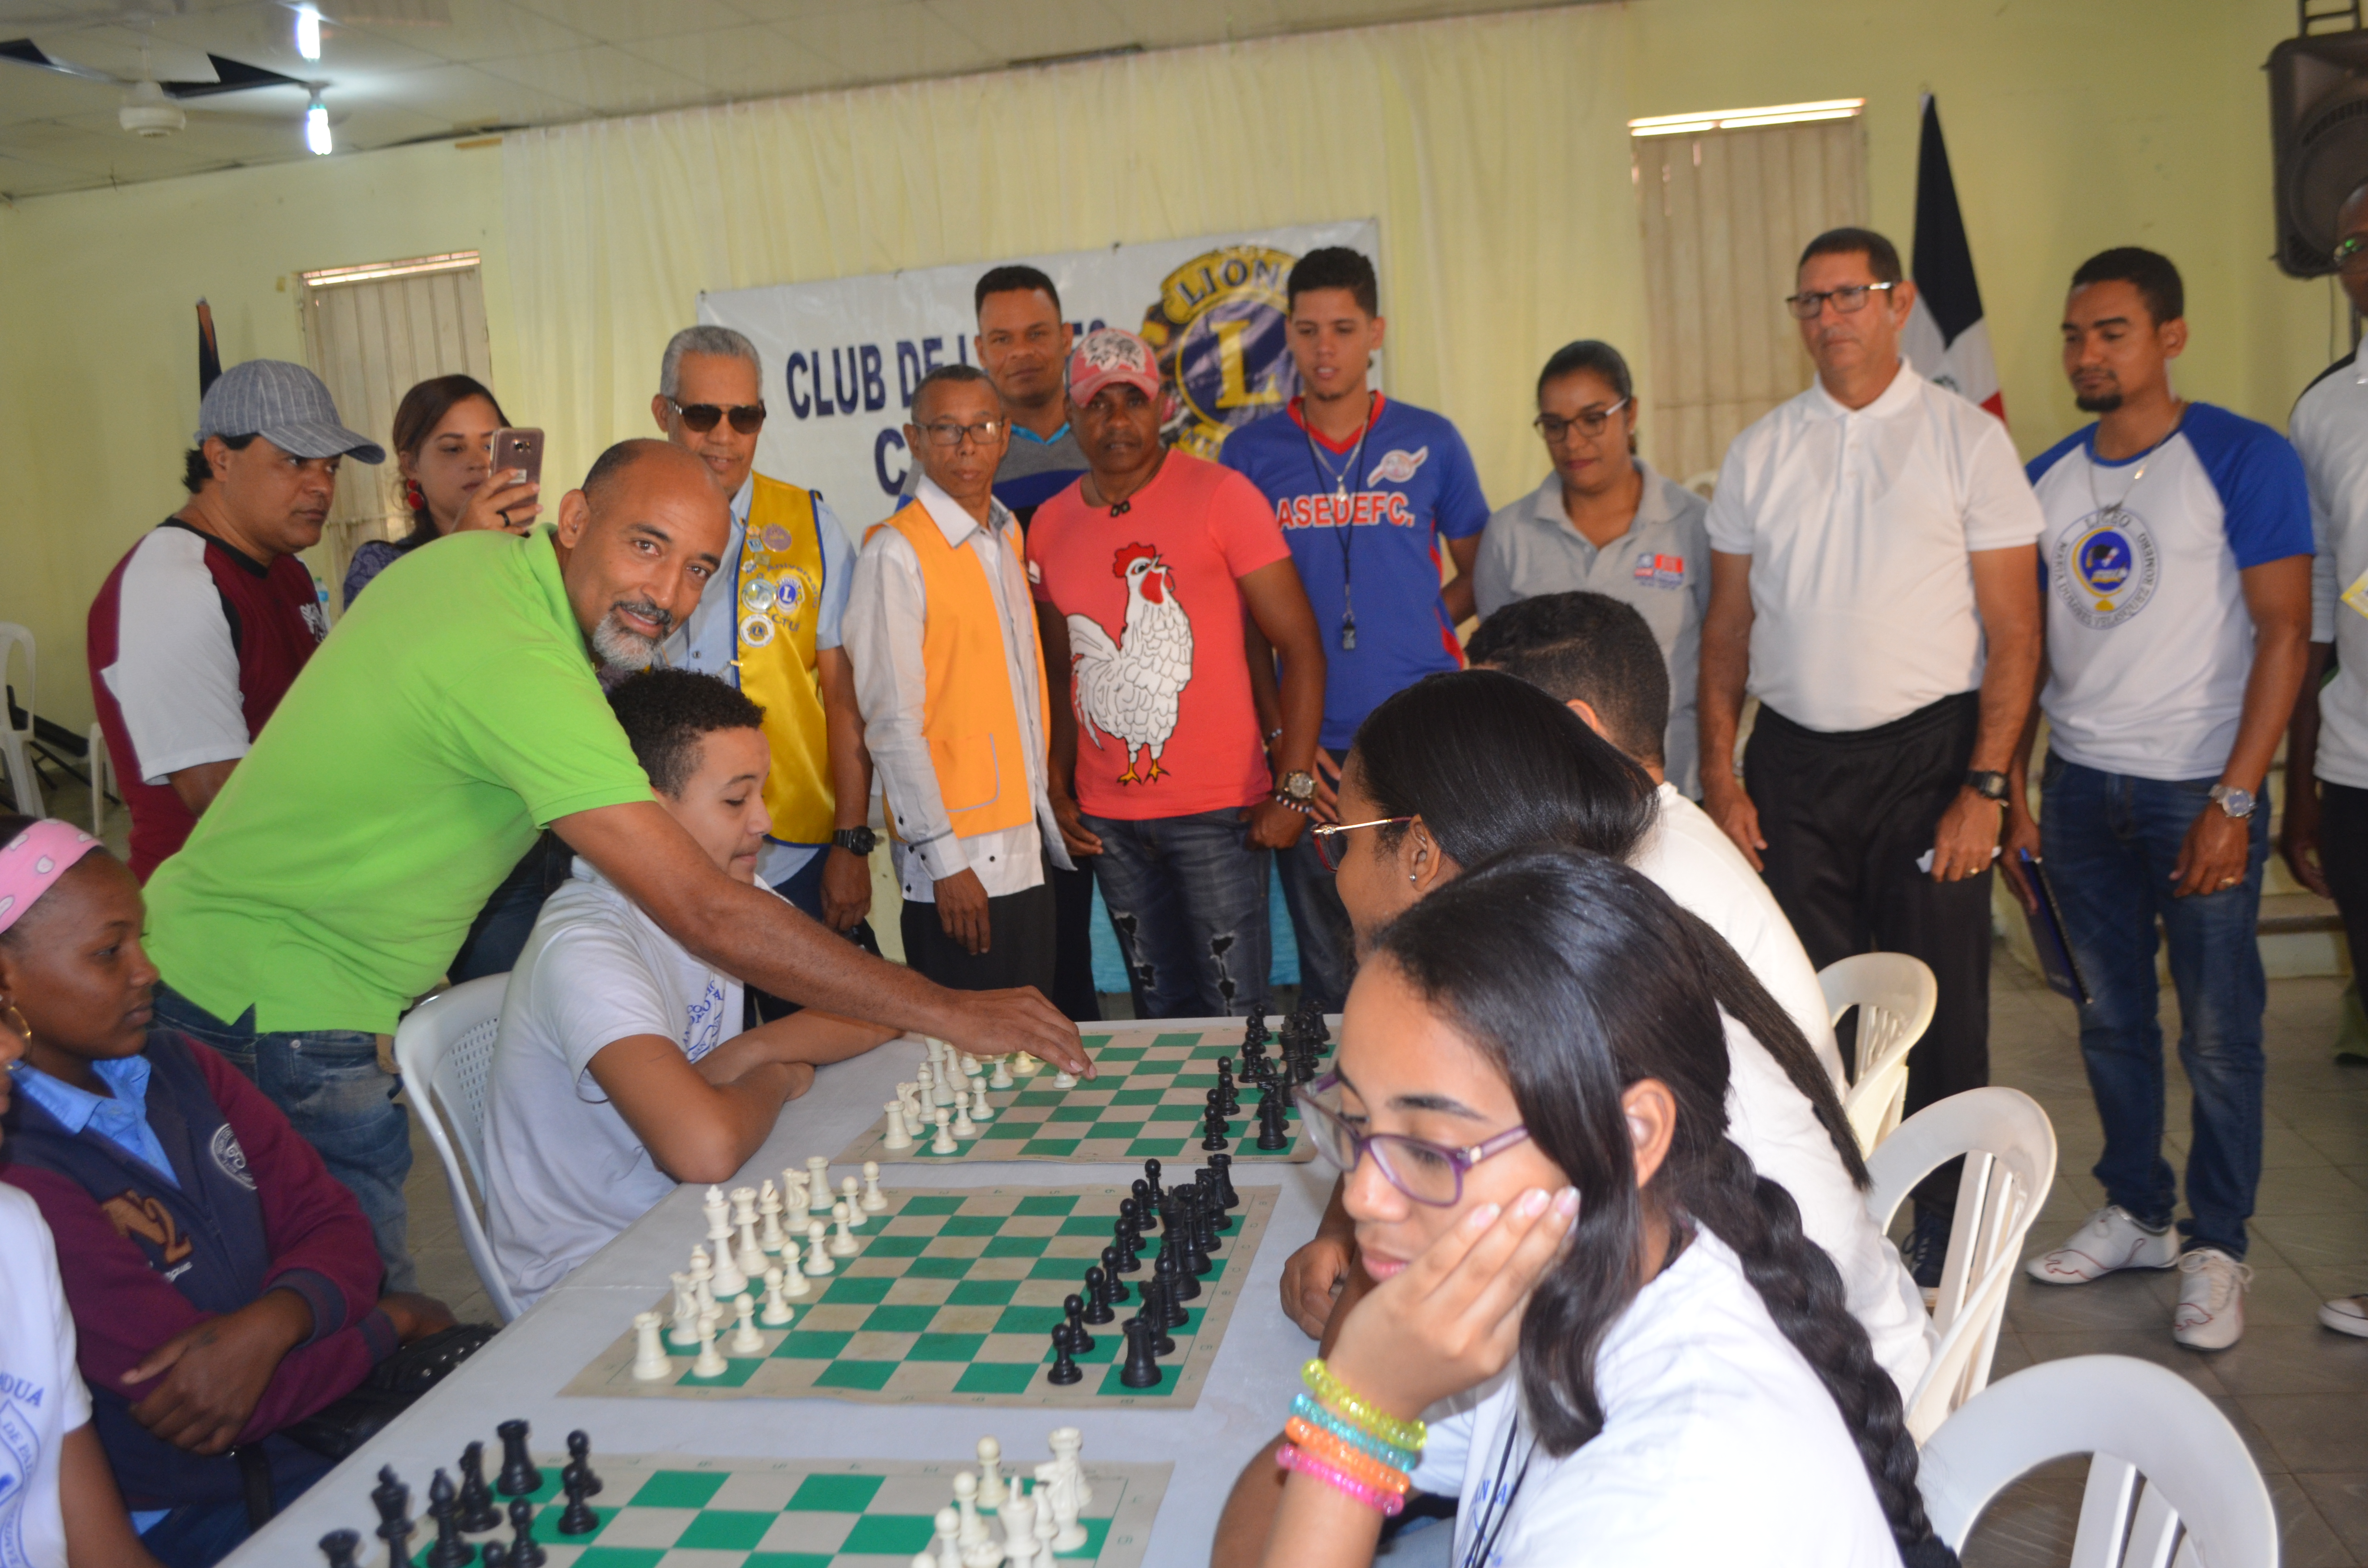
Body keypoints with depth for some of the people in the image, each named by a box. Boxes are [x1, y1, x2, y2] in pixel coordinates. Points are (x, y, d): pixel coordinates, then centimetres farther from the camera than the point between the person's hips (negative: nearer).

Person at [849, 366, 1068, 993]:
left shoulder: (1009, 536, 13)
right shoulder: (896, 553, -11)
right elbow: (894, 723, -14)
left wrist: (1047, 815, 14)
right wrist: (945, 860, -16)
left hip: (1027, 842, 7)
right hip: (957, 863, -7)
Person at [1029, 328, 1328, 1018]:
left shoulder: (1220, 496, -6)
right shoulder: (1049, 526, 9)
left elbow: (1301, 647, -8)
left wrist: (1292, 791, -14)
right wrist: (1059, 792, 8)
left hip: (1217, 810, -4)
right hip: (1108, 819, 4)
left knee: (1236, 1012, -1)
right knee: (1161, 1013, 13)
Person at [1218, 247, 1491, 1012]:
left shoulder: (1430, 441, 7)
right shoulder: (1250, 453, 6)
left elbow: (1480, 573, 16)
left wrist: (1406, 634, 2)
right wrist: (1279, 733, -3)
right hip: (1311, 749, 0)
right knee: (1328, 971, 5)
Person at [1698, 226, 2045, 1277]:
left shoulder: (1966, 439, 0)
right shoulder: (1759, 452, 9)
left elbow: (2013, 633, -2)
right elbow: (1727, 628, 10)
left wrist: (1984, 788, -11)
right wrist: (1720, 778, 2)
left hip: (1926, 754, -2)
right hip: (1792, 761, 3)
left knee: (1940, 1010, 3)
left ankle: (1945, 1231, 19)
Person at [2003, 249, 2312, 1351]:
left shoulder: (2245, 461, -6)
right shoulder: (2047, 479, 8)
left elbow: (2285, 632, -10)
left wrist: (2234, 803, -16)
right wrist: (2011, 795, 7)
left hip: (2198, 789, -4)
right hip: (2078, 791, 4)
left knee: (2218, 1034, 3)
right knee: (2111, 1023, 12)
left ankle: (2215, 1249, 18)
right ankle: (2136, 1214, 28)